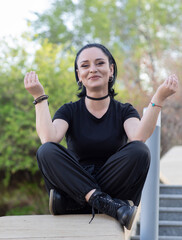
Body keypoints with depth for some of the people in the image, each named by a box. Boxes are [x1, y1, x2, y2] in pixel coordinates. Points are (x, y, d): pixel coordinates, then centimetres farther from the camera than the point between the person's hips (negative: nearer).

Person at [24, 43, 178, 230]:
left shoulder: (124, 111, 9)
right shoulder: (70, 111, 9)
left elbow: (139, 137, -15)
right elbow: (49, 138, -13)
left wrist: (159, 98, -20)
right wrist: (40, 96, -11)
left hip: (114, 185, 0)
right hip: (75, 185, 0)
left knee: (139, 151, -26)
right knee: (46, 151, -25)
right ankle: (108, 205, -35)